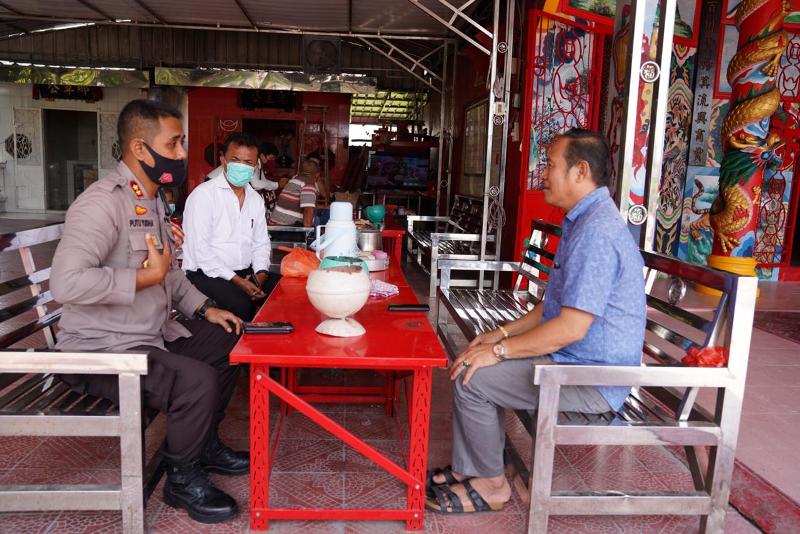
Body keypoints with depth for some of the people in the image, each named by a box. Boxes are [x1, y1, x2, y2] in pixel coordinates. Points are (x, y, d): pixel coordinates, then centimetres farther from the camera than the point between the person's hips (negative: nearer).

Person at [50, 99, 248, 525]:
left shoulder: (153, 200, 11)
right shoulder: (104, 202, -21)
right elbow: (66, 283, -33)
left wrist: (205, 308, 8)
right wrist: (148, 276, -24)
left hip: (151, 335, 10)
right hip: (101, 348, -10)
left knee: (228, 342, 11)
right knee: (197, 380, -27)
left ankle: (204, 445, 25)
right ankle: (182, 479, 0)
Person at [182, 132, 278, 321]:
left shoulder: (256, 199, 13)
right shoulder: (203, 195, -8)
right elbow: (199, 249, -15)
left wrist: (260, 274, -4)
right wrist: (236, 280, -18)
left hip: (246, 273, 6)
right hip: (207, 275, -6)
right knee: (241, 304, -32)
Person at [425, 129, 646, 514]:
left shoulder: (596, 231, -24)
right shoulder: (585, 221, 12)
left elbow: (571, 327, -28)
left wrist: (500, 350, -18)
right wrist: (503, 333, 9)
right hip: (575, 360, 11)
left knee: (472, 378, -14)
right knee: (470, 363, 8)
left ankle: (490, 484, 6)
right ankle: (467, 470, 15)